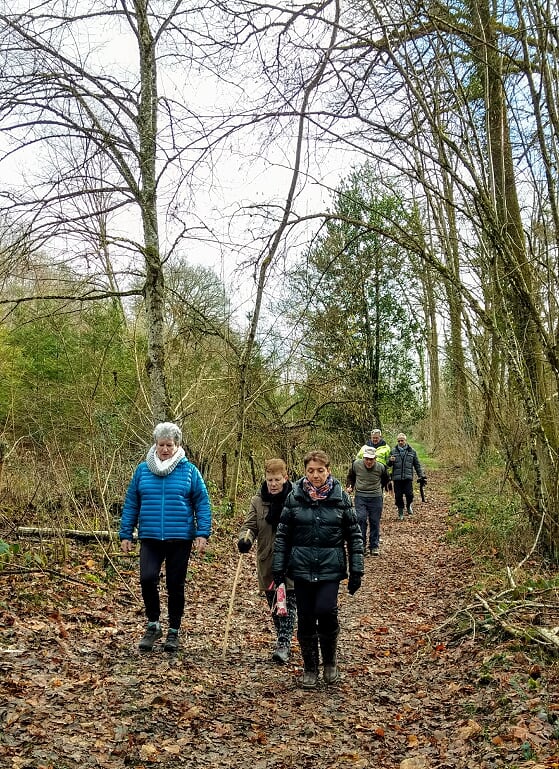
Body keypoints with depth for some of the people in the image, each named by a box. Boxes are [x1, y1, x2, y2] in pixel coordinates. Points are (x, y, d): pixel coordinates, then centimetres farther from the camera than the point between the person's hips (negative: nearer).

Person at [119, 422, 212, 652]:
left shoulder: (189, 470, 0)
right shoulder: (143, 469, 4)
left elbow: (202, 503, 0)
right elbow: (131, 504, 9)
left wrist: (202, 533, -8)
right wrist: (125, 534, 5)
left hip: (180, 539, -1)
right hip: (150, 539, 1)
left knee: (175, 585, 8)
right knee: (147, 578, -16)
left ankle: (174, 632, 26)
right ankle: (153, 625, 7)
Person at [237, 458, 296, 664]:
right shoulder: (258, 501, 0)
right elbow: (250, 526, -2)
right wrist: (245, 539, -23)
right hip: (267, 563, 4)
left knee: (288, 605, -4)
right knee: (274, 605, 15)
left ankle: (283, 645, 1)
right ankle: (283, 640, 31)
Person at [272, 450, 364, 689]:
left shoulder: (341, 498, -1)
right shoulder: (294, 498, 0)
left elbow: (354, 536, 3)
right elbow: (282, 535, 4)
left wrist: (356, 571, -1)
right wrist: (278, 568, 1)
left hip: (330, 568, -1)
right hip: (302, 568, 2)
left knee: (326, 610, -16)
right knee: (305, 619, 5)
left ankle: (330, 658, 12)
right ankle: (310, 668, 25)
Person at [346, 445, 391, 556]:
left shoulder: (381, 467, -6)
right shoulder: (356, 464, -6)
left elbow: (385, 480, 17)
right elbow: (350, 477, 15)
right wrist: (349, 486, 2)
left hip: (376, 498, 0)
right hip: (360, 497, 0)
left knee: (375, 522, 5)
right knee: (361, 519, -14)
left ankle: (374, 546, 17)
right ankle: (361, 545, -4)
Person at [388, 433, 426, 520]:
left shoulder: (412, 451, 8)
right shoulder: (393, 451, 6)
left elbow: (417, 465, 14)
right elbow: (389, 464, 7)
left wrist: (421, 476, 10)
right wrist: (390, 461, -17)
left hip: (408, 477, 0)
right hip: (397, 478, 0)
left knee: (409, 494, -10)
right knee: (398, 496, 2)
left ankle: (409, 506, 22)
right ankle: (400, 512, 19)